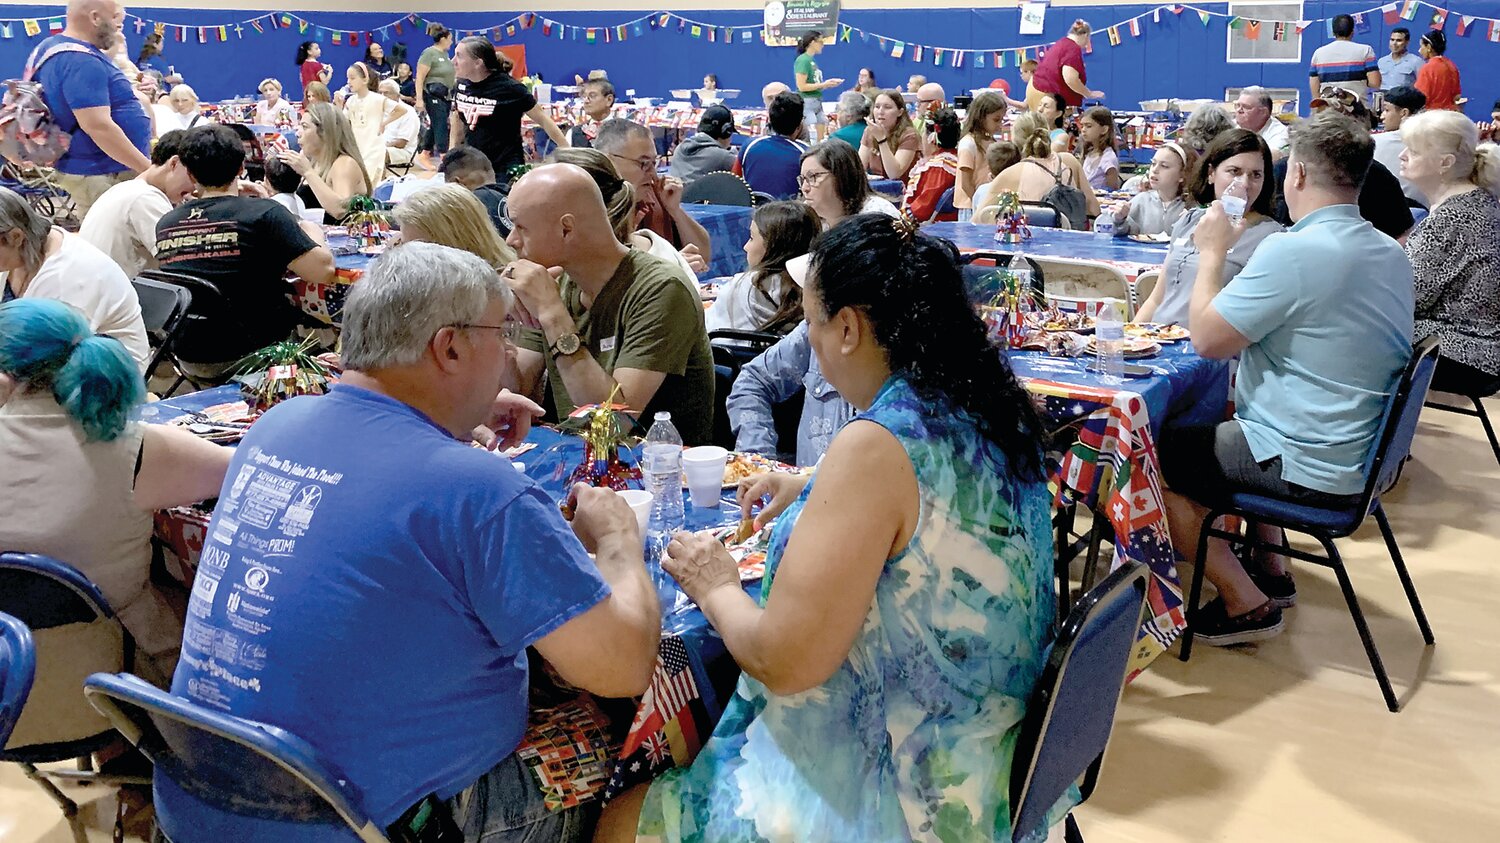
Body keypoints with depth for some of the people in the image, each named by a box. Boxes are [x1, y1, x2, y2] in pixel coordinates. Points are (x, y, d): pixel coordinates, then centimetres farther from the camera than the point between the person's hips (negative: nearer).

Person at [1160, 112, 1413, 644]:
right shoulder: (1393, 256, 4)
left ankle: (1246, 602, 8)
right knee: (1212, 424, 32)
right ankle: (1272, 570, 30)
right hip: (1362, 455, 9)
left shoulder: (1293, 251, -25)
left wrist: (1212, 252, -6)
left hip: (1309, 470, -9)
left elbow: (1207, 340, -19)